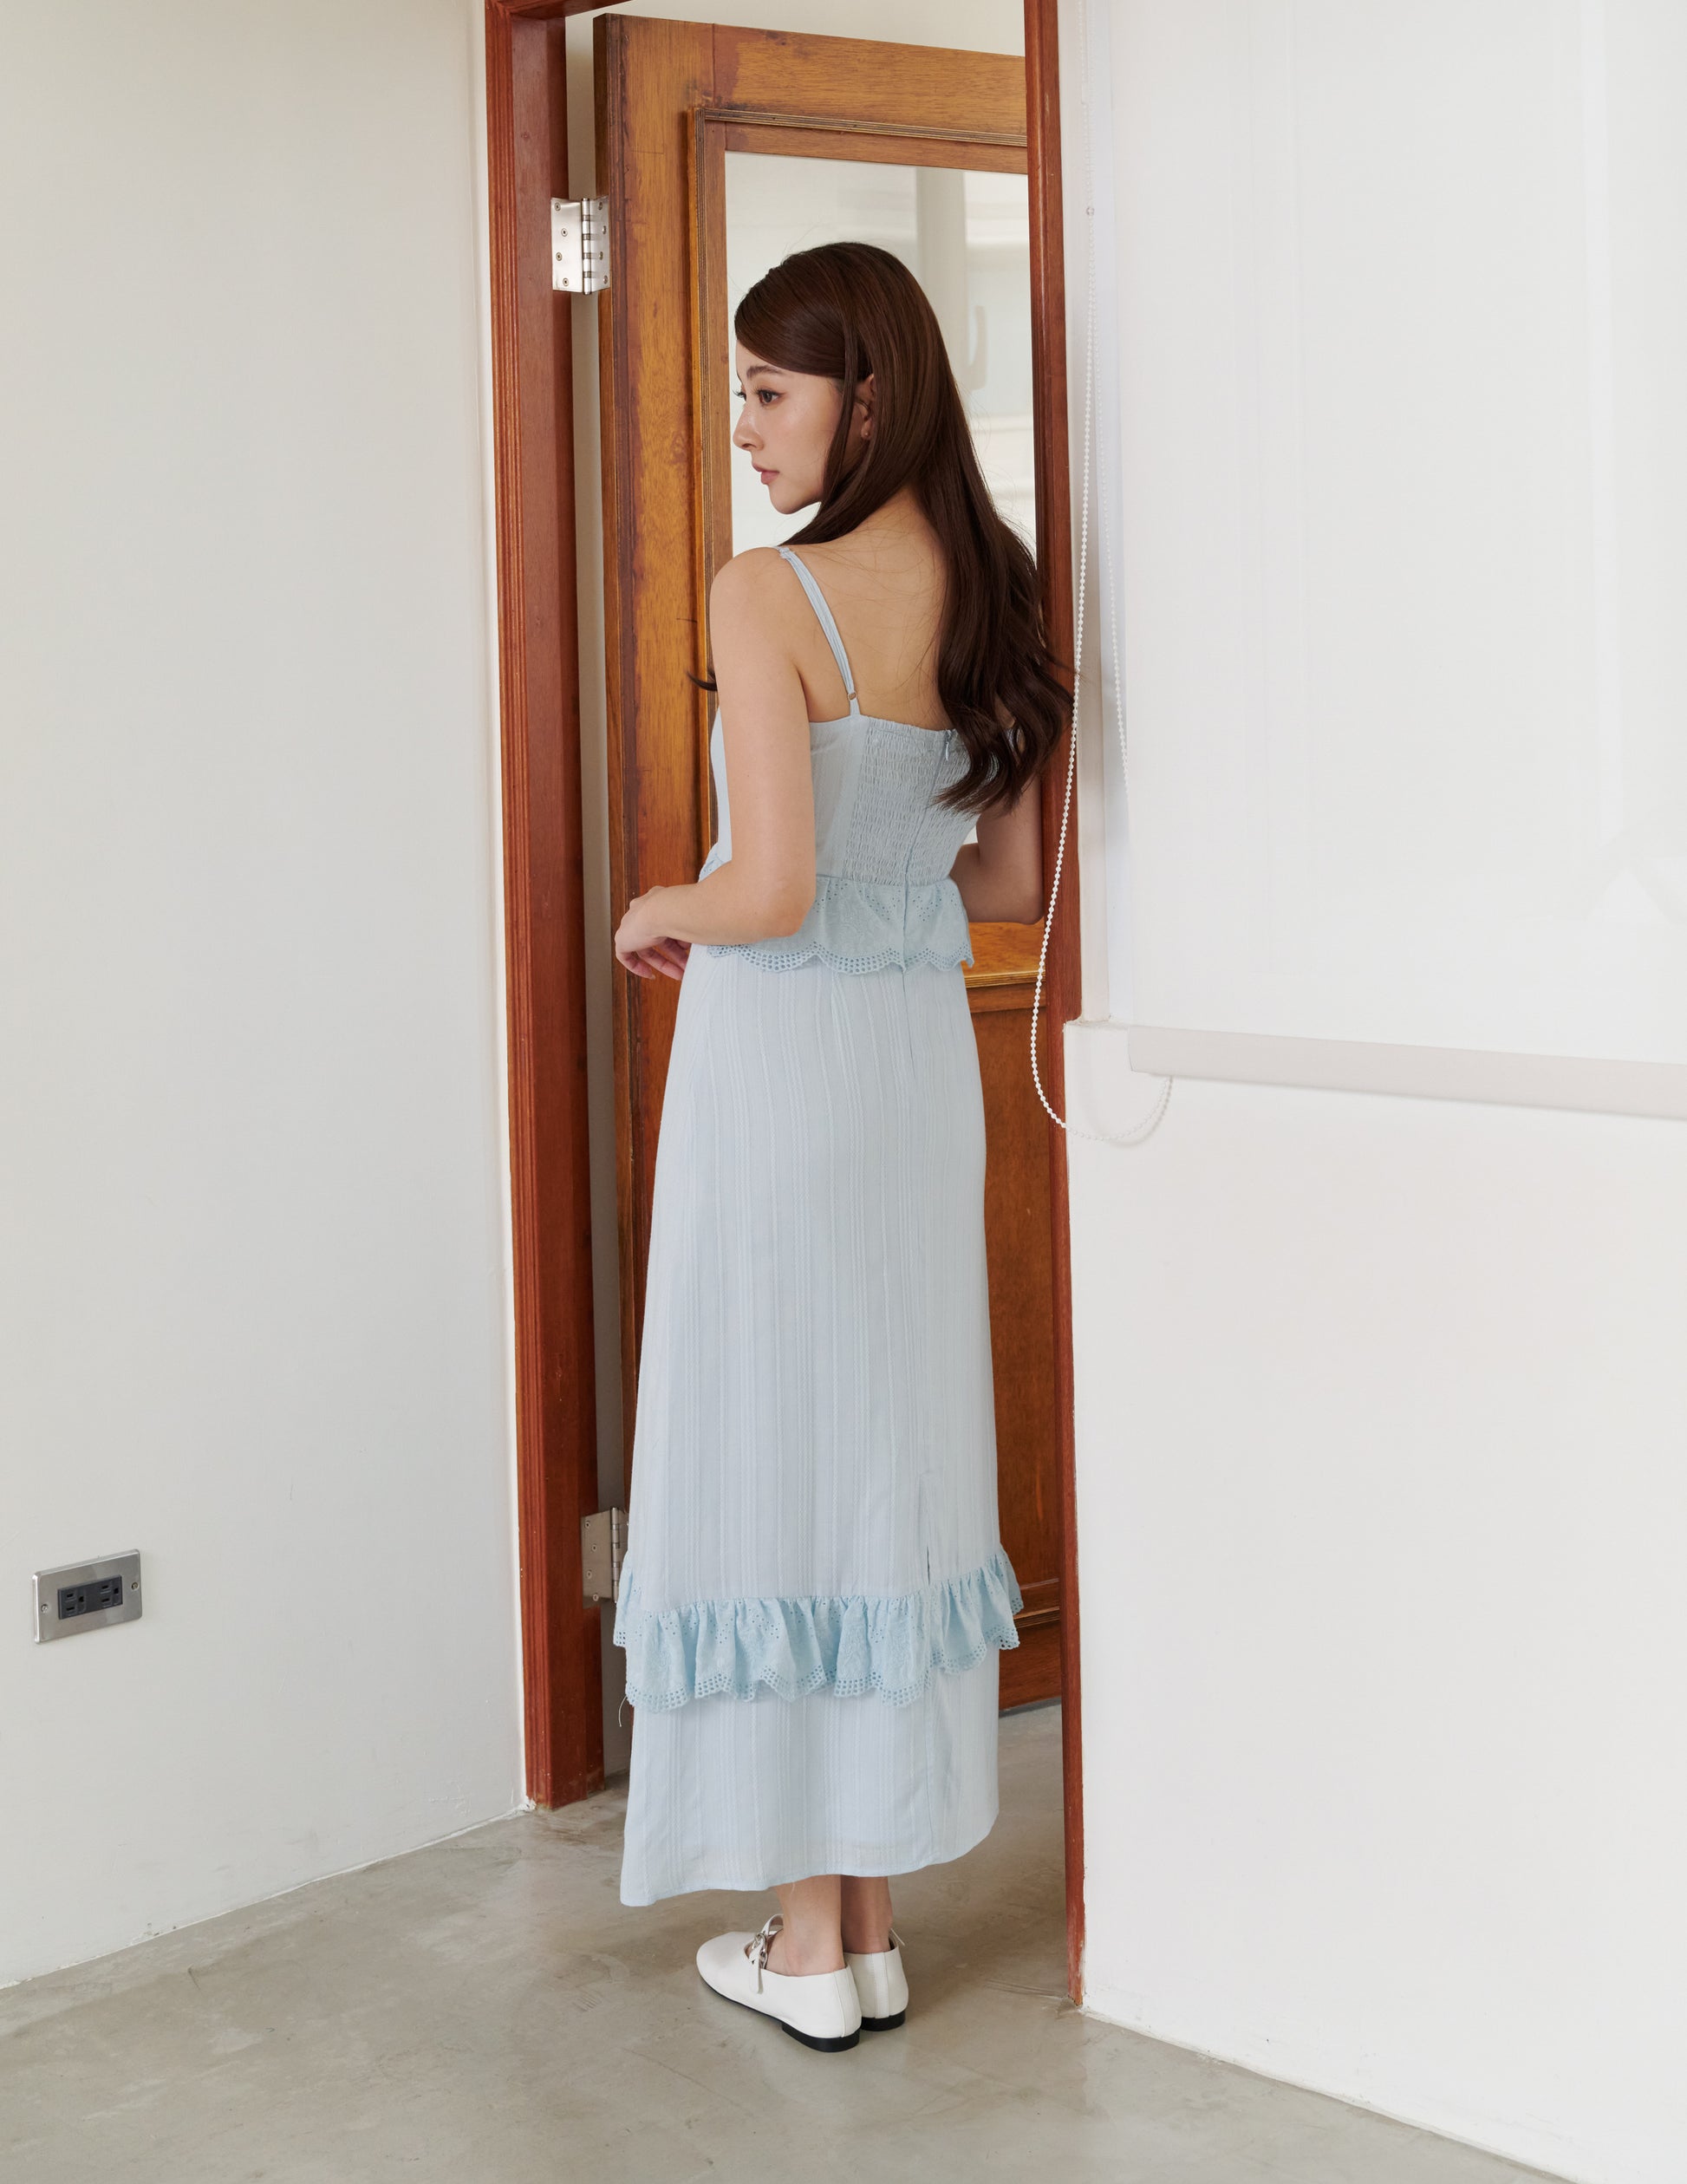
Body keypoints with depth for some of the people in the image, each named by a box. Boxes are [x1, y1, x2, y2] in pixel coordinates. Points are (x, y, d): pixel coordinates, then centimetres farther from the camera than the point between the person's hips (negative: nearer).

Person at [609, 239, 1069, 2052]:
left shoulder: (768, 596, -16)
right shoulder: (985, 594, 5)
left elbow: (771, 888, -22)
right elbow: (1009, 881, 10)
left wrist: (660, 910, -2)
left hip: (780, 1048, -7)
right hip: (923, 1050, 7)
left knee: (773, 1451, 4)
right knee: (893, 1446, 13)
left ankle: (810, 1945, 13)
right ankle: (874, 1918, 23)